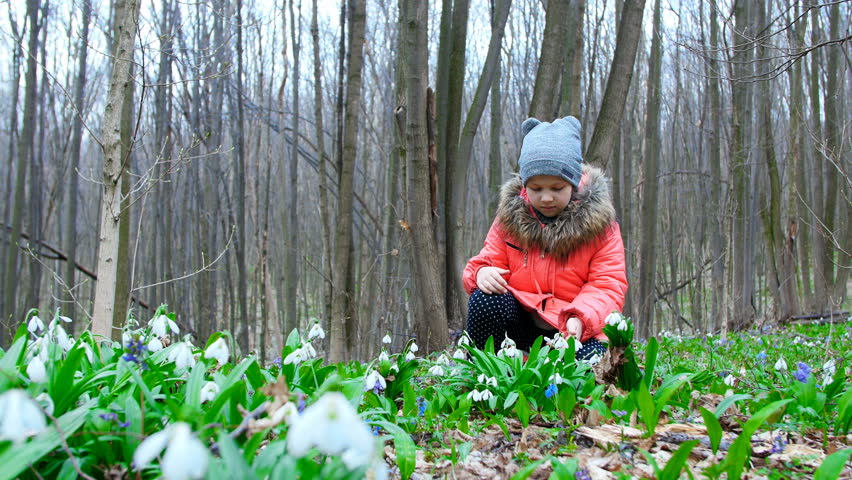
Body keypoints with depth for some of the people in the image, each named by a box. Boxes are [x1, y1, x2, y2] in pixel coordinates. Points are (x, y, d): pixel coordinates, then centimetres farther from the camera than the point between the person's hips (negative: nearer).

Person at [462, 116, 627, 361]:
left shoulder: (598, 221, -5)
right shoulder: (510, 215, 2)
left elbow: (609, 285, -10)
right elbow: (489, 259, 6)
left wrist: (581, 318, -30)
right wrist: (482, 272, -21)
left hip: (571, 330, -2)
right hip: (520, 321, 2)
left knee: (591, 359, -34)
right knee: (485, 300, -28)